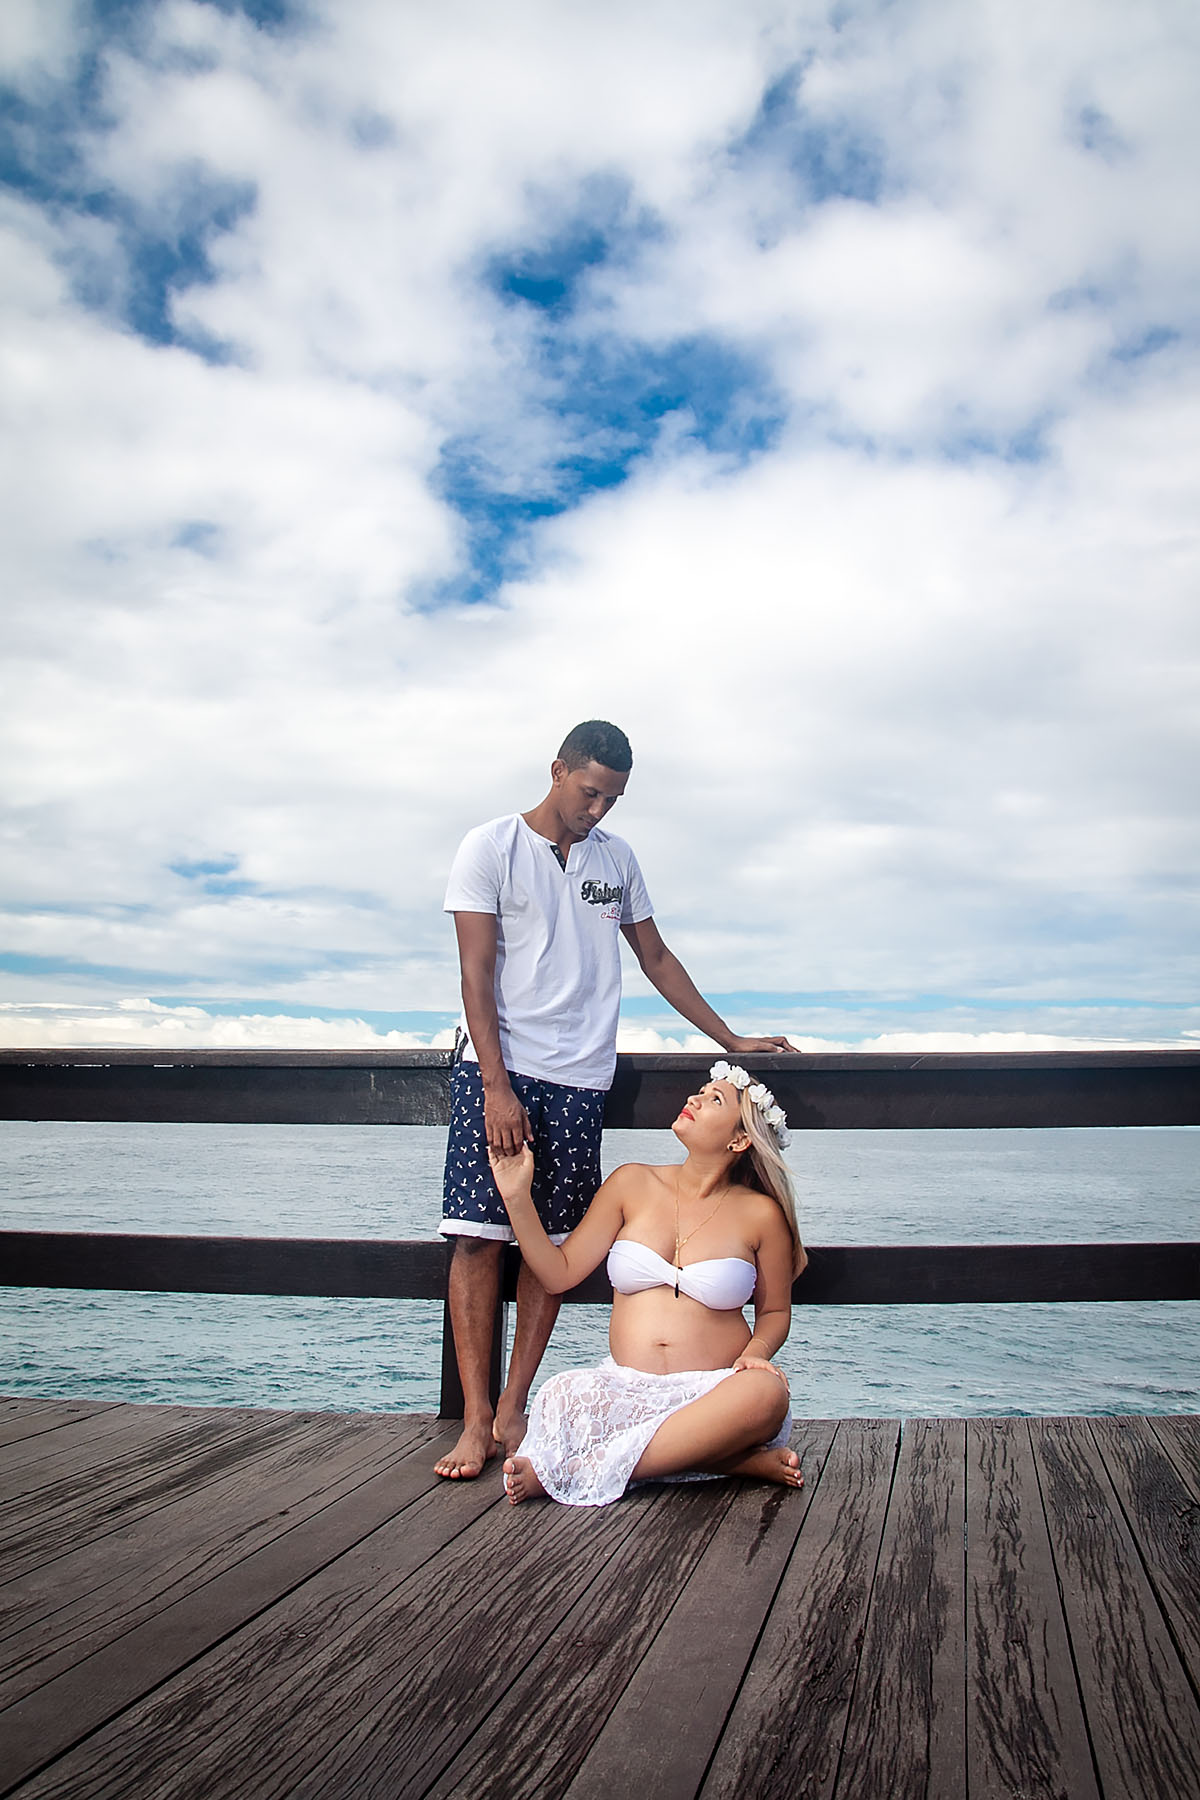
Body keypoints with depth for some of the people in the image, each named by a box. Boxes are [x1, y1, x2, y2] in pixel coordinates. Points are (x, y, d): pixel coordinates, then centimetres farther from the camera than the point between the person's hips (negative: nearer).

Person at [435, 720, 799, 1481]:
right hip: (495, 1071, -3)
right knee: (478, 1237, -7)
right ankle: (476, 1420, 0)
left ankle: (514, 1409, 12)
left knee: (551, 1245, 3)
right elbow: (476, 974, -6)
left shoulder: (617, 857, 13)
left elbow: (656, 957, 21)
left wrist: (731, 1039, 19)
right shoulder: (491, 848, -1)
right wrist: (498, 1086, -15)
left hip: (578, 1079, 4)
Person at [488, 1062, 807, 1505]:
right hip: (625, 1385, 1)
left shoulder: (760, 1213, 3)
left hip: (713, 1389, -1)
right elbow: (559, 1273, 8)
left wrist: (756, 1351, -7)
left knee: (766, 1394, -37)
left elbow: (774, 1310, 15)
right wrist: (517, 1198, -1)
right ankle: (744, 1461, -22)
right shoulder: (634, 1184, 8)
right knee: (564, 1397, -34)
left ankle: (566, 1472, -29)